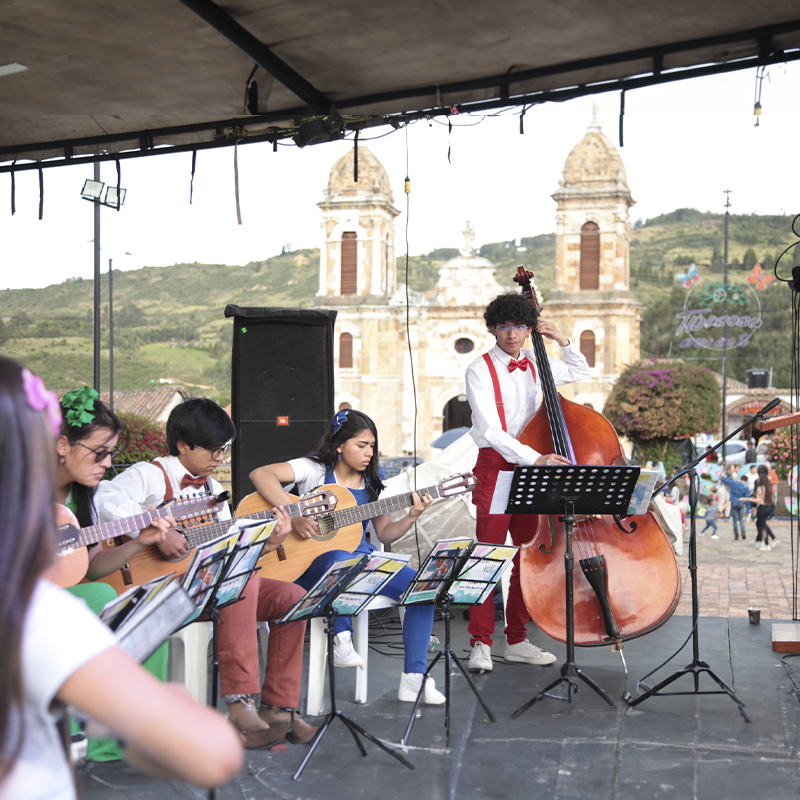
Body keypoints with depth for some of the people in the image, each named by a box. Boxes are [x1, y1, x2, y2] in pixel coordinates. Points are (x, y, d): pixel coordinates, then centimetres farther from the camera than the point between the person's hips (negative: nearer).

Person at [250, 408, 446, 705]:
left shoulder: (371, 482, 12)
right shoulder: (315, 469, -5)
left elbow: (385, 533, 13)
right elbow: (260, 474, -19)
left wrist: (411, 517, -6)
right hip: (314, 562, -6)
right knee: (340, 559, -44)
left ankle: (414, 677, -10)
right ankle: (341, 637, -24)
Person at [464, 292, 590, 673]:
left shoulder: (533, 365, 9)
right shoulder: (480, 370, -8)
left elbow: (580, 371, 27)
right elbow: (491, 432, -18)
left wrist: (563, 341, 10)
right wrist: (535, 457, -30)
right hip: (495, 466, -6)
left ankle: (517, 640, 17)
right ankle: (481, 643, 0)